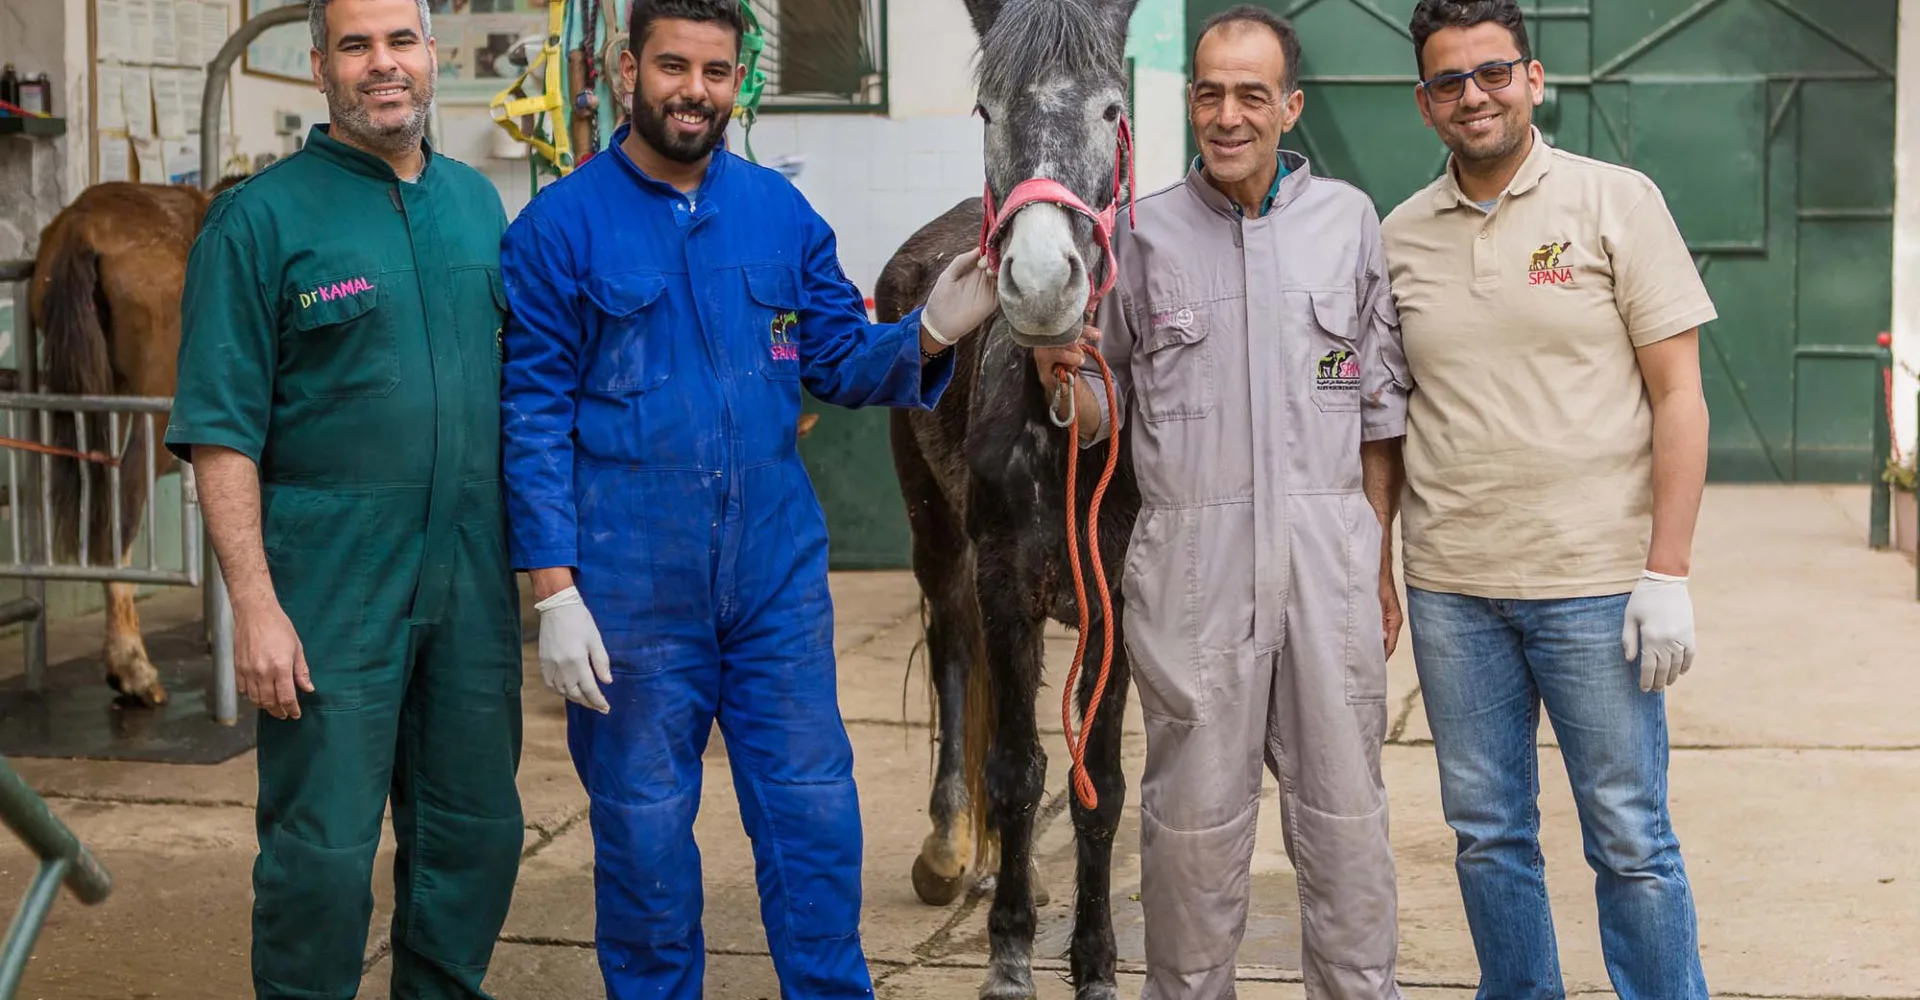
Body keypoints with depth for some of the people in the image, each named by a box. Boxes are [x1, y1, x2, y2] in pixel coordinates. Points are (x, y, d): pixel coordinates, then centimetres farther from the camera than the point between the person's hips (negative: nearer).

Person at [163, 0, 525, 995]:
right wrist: (254, 605, -16)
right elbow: (220, 429, -9)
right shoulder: (262, 216, -6)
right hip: (332, 592, -5)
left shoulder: (478, 202, 11)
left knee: (476, 834, 13)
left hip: (474, 583, 5)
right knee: (323, 849, 0)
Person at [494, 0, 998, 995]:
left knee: (814, 814, 10)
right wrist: (555, 593, -12)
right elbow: (533, 418, -7)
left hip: (779, 574, 3)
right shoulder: (559, 226, -6)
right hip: (631, 593, -3)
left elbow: (842, 360, 9)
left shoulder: (782, 212, 5)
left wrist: (928, 333, -12)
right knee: (644, 833, 10)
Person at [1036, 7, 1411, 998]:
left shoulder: (1349, 220, 5)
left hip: (1329, 553, 1)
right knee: (1194, 814, 5)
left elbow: (1381, 409, 8)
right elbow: (1101, 416, 5)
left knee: (1343, 806, 9)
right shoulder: (1142, 233, 2)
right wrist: (1060, 376, -17)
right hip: (1191, 556, -1)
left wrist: (1382, 561, 6)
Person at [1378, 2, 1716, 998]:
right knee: (1487, 835, 12)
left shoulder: (1617, 201, -2)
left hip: (1593, 581, -3)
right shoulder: (1401, 235, 8)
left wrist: (1666, 573, -10)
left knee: (1630, 840, 3)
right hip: (1449, 589, 3)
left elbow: (1679, 394, -4)